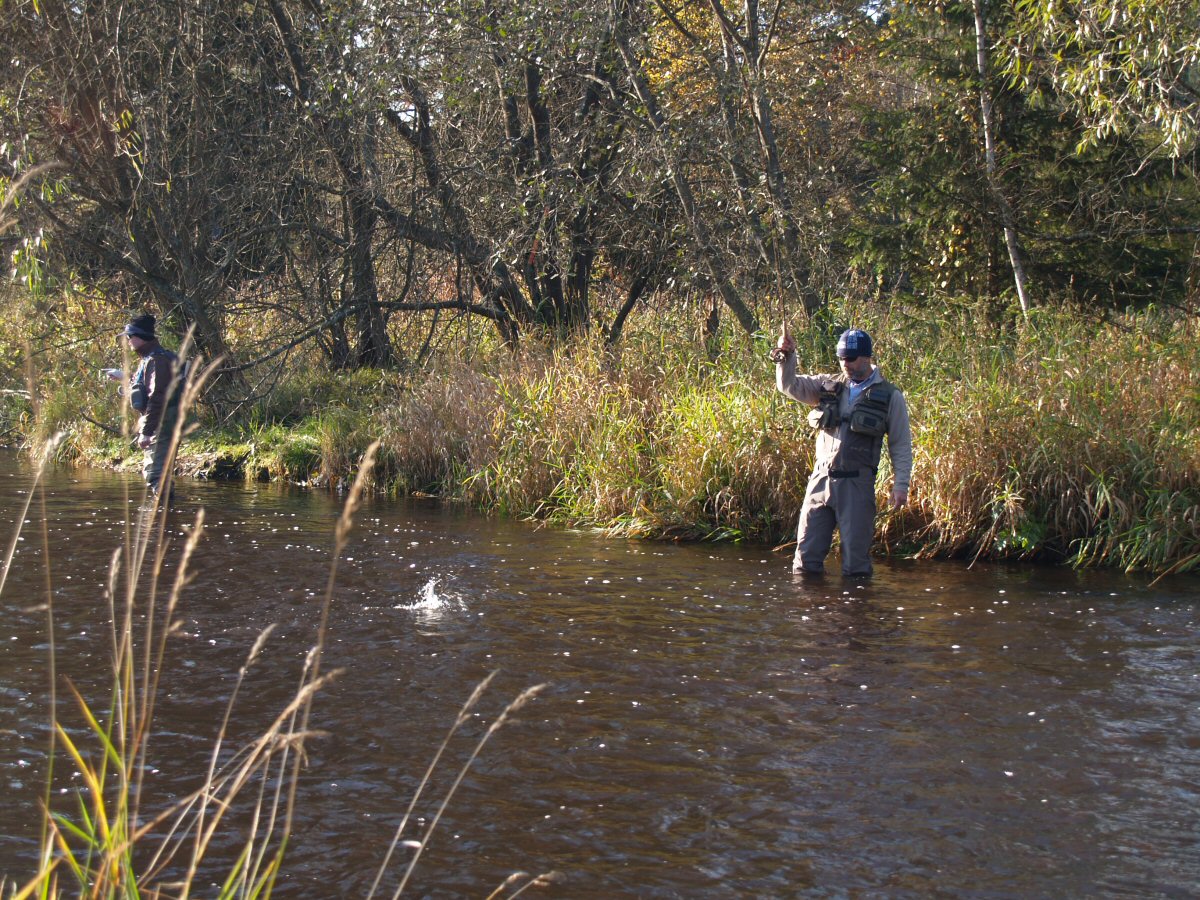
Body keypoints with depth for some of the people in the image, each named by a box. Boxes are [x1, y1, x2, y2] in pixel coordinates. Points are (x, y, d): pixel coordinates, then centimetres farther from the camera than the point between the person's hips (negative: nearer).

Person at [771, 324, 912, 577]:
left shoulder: (890, 396, 3)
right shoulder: (828, 386, 13)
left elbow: (901, 446, 3)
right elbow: (789, 386, 9)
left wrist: (900, 484, -5)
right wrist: (786, 357, -8)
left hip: (857, 483, -3)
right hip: (821, 479, 3)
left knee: (855, 561, 0)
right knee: (806, 558, 3)